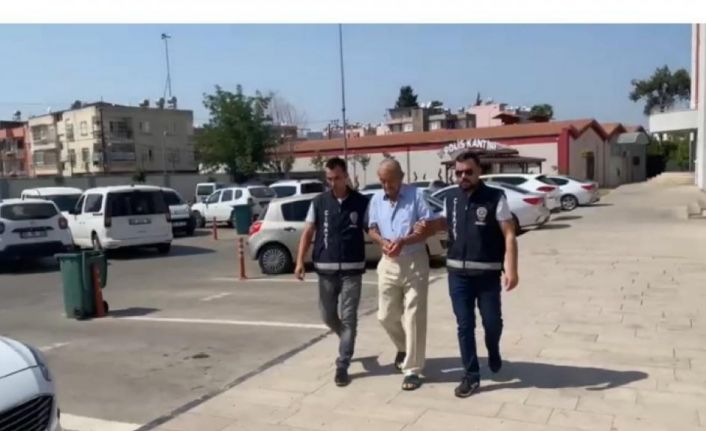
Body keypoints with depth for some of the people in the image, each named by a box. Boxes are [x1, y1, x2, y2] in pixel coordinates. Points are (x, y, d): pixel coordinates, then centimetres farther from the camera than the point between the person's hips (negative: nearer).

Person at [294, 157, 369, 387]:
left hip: (352, 270, -2)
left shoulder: (361, 202, 0)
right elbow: (308, 232, 3)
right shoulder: (319, 202, 3)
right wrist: (300, 261, -7)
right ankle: (347, 340, 42)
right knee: (328, 316, 12)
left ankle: (342, 367, 8)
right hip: (325, 269, 2)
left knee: (348, 318, -1)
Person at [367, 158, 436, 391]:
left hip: (415, 262, -5)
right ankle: (404, 348, 40)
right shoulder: (376, 200, 7)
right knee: (386, 315, 11)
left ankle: (412, 370, 6)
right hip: (388, 263, 5)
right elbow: (372, 228, 11)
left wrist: (404, 241, -25)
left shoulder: (416, 195, -9)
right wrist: (383, 241, -11)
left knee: (413, 316, -3)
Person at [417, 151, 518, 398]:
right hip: (457, 273, 3)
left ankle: (493, 353, 40)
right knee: (464, 326, 7)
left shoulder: (495, 198, -8)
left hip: (488, 274, -3)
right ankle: (471, 376, 19)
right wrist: (427, 228, 2)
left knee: (492, 322, 7)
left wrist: (511, 270, -20)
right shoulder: (451, 199, 6)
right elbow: (445, 222, 25)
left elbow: (509, 235, -11)